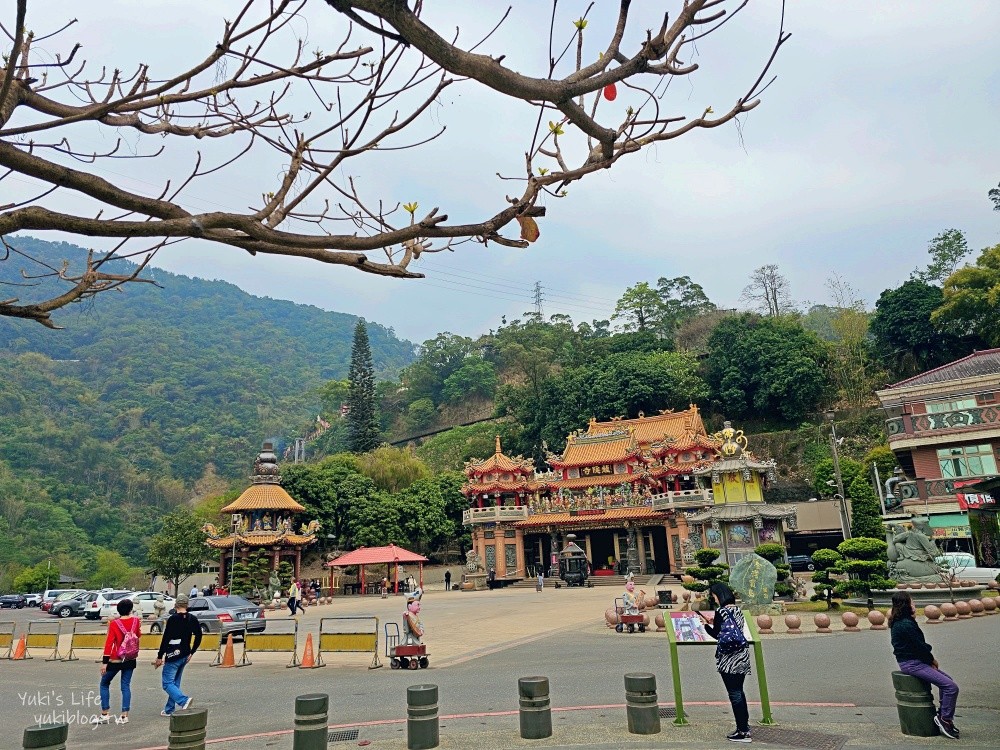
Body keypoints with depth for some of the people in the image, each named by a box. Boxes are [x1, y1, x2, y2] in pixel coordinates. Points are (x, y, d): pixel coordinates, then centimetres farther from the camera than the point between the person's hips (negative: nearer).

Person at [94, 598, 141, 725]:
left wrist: (104, 662, -13)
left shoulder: (114, 624, -13)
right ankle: (124, 715, 5)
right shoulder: (135, 621, -4)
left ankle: (105, 714, 14)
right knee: (126, 686, 9)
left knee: (104, 684, 15)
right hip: (130, 660, 3)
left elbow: (109, 643, -15)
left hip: (115, 660, -3)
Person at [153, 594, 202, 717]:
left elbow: (165, 639, -15)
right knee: (175, 683, 18)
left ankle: (184, 700, -24)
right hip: (184, 656, 7)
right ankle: (169, 709, 22)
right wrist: (191, 652, 16)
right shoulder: (193, 619, 6)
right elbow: (198, 637, 9)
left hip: (173, 656, -7)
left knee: (167, 683, -4)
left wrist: (159, 657, -9)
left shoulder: (172, 619, -13)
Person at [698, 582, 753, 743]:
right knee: (739, 692, 17)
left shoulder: (721, 612, -14)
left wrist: (706, 624, 6)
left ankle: (743, 732, 3)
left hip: (729, 657, -8)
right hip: (742, 655, 8)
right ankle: (745, 726, 24)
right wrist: (714, 622, 15)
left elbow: (717, 635, -9)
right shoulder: (737, 609, 9)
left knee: (734, 694, -1)